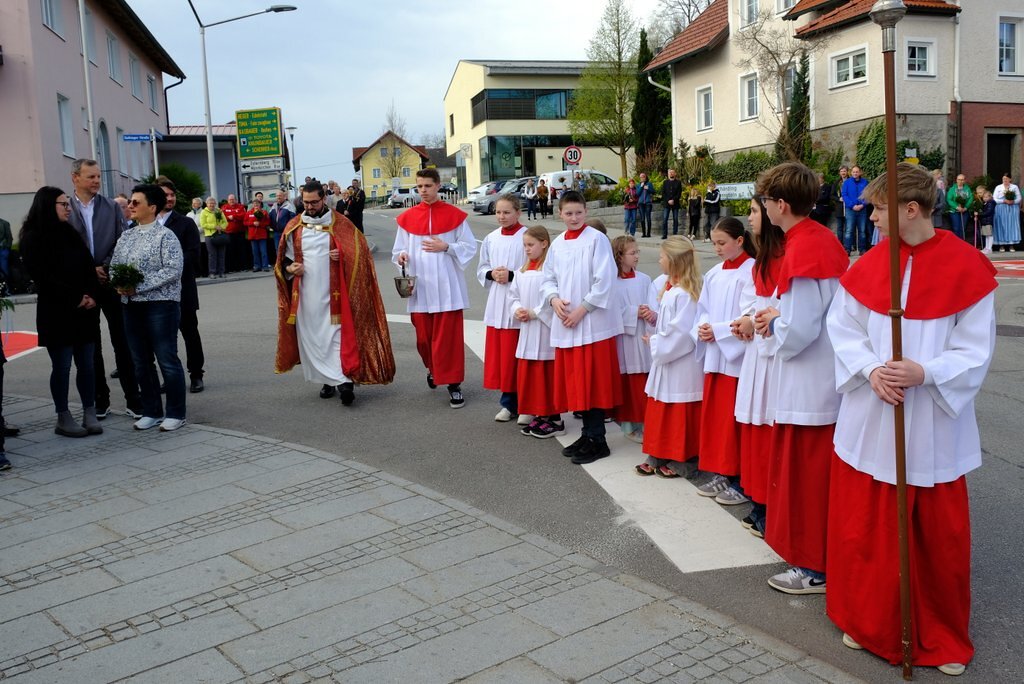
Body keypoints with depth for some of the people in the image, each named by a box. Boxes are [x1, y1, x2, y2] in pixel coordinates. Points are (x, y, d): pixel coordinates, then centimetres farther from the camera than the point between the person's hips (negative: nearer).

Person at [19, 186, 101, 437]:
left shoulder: (70, 233, 14)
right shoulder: (33, 238, -5)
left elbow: (88, 266, 10)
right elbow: (42, 276, -12)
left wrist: (91, 295, -6)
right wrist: (75, 298, -13)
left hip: (83, 311, 5)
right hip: (56, 313, -5)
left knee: (86, 364, 5)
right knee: (62, 366, 0)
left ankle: (90, 414, 11)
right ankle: (63, 418, 9)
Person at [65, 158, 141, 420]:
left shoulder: (112, 208, 5)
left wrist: (105, 268, -11)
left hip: (112, 283, 0)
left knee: (122, 343, 1)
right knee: (91, 346, 9)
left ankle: (133, 400, 6)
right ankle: (100, 401, 17)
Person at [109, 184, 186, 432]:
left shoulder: (165, 236, -6)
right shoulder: (126, 236, 14)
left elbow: (172, 269, -16)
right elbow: (113, 265, 15)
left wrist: (138, 286, -18)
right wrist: (119, 284, -7)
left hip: (160, 304, -7)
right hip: (131, 306, 7)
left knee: (167, 360, -3)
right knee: (141, 362, 11)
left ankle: (175, 414, 8)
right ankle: (151, 412, 22)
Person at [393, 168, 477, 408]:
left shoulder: (454, 215, -1)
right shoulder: (407, 217, 6)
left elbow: (470, 247, 0)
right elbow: (398, 250, 11)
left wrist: (446, 247, -14)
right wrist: (401, 256, -11)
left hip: (447, 288, -2)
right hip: (420, 288, 3)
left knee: (449, 337, -2)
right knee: (423, 337, 10)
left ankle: (454, 384, 7)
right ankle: (433, 368, 39)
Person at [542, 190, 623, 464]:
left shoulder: (597, 239, -7)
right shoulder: (557, 243, 11)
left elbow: (604, 281, -12)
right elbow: (548, 278, 16)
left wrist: (582, 309, -13)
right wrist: (554, 299, -4)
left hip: (592, 322, -6)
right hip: (565, 323, 6)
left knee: (593, 382, -4)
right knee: (574, 382, 10)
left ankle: (597, 440, 5)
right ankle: (587, 434, 22)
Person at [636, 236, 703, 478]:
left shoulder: (684, 294, -21)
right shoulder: (667, 288, 10)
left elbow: (680, 332, -23)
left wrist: (655, 342, -13)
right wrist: (653, 318, 4)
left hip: (681, 365, -10)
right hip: (665, 359, 10)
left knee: (679, 414, 2)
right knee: (660, 412, 15)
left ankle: (681, 462, 14)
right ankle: (659, 457, 25)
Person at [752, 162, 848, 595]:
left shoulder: (800, 252, -22)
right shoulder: (827, 240, 7)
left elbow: (798, 331, -25)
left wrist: (774, 323, -5)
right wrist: (780, 317, 6)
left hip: (806, 387, -10)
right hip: (830, 378, 10)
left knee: (804, 475, 3)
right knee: (819, 472, 20)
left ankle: (814, 569, 16)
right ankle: (821, 553, 35)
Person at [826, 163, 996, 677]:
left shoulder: (967, 267, -10)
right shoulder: (869, 266, 0)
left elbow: (976, 349, -8)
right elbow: (843, 330, 3)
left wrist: (925, 373, -22)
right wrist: (870, 370, -13)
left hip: (934, 427, -2)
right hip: (870, 421, 3)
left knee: (940, 537, 10)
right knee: (866, 531, 11)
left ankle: (943, 638, 33)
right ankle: (869, 622, 34)